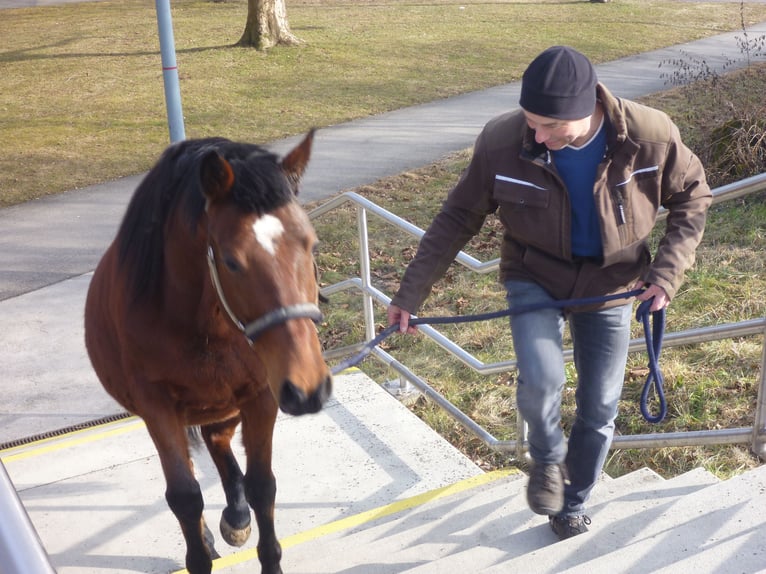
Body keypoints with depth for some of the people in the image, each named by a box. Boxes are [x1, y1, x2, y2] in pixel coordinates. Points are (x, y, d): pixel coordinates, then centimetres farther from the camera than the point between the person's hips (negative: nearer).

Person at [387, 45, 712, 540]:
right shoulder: (501, 142, -25)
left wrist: (667, 271, -18)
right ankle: (547, 458, 11)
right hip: (535, 278, -1)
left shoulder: (650, 136, -24)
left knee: (600, 409, 9)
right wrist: (411, 293, -11)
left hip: (611, 287, 2)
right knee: (541, 381, -25)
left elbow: (694, 199, -5)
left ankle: (572, 504, 38)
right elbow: (457, 219, -11)